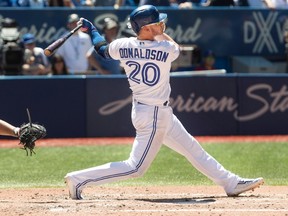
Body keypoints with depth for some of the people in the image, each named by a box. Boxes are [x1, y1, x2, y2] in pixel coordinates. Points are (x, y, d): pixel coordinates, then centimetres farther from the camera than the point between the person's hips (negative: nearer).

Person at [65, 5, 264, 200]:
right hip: (154, 116, -9)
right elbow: (175, 48, 4)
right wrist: (160, 33, 10)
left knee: (192, 148, 16)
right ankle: (79, 179, -3)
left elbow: (103, 49, 14)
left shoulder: (123, 46, -6)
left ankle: (230, 183, 25)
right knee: (136, 168, -2)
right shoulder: (167, 49, -21)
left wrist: (91, 29, 28)